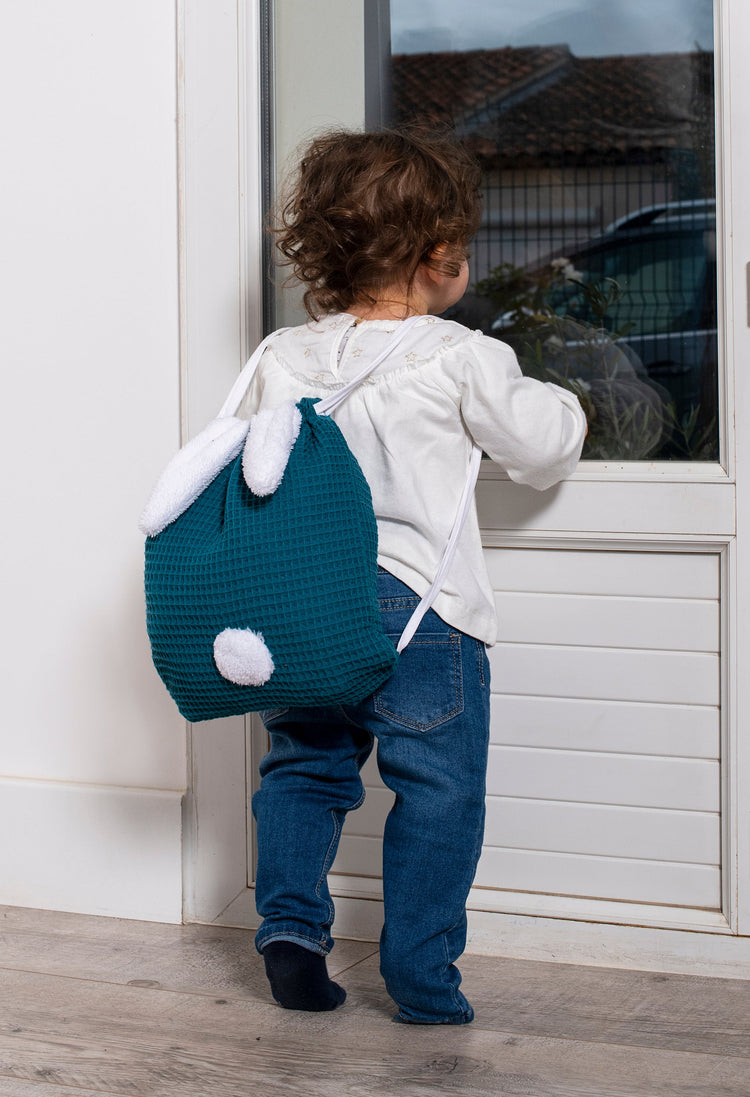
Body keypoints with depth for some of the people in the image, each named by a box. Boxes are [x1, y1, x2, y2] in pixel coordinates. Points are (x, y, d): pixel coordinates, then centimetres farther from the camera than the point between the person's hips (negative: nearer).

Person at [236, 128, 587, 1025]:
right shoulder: (460, 359, -8)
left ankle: (289, 919, 9)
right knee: (438, 790, 6)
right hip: (419, 601, -4)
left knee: (303, 765, 21)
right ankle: (420, 978, 9)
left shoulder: (283, 359, 4)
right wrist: (563, 407, 25)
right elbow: (542, 447, 4)